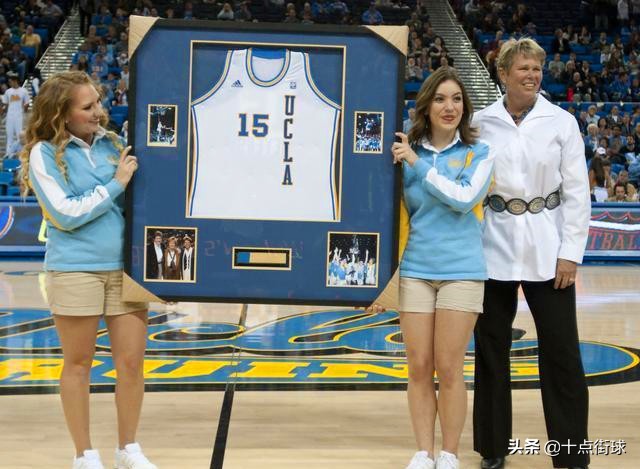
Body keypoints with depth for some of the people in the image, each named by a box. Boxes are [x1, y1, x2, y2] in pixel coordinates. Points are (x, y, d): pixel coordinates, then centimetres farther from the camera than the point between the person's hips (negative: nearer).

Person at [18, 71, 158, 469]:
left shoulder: (112, 143, 7)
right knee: (79, 363, 7)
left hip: (125, 266, 4)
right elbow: (66, 214, -12)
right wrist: (115, 184, -10)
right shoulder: (45, 153, -5)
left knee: (132, 361, 5)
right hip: (74, 269, -3)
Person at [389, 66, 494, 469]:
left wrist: (418, 163, -12)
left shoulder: (479, 153, 2)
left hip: (461, 270, -2)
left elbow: (464, 198, -14)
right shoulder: (406, 152, 6)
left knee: (449, 369, -1)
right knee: (419, 368, 3)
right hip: (415, 269, 2)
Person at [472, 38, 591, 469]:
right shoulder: (481, 123, 2)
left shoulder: (561, 122, 1)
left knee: (561, 352, 0)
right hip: (496, 248, 1)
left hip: (547, 250, -1)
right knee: (491, 349, 7)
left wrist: (571, 253, -5)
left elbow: (577, 192, 0)